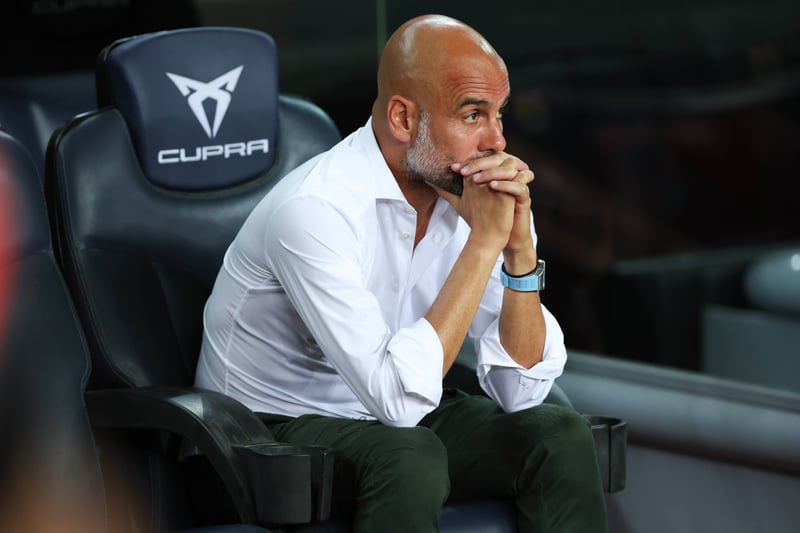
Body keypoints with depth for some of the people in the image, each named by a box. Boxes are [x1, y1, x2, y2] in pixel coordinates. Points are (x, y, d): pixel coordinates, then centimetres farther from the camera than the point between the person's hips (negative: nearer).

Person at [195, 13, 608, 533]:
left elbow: (520, 392, -8)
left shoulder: (474, 193, -7)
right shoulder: (316, 208, -27)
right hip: (274, 428, -6)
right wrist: (483, 242, -30)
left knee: (562, 437, -17)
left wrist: (520, 249, -21)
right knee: (410, 457, -36)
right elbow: (398, 398, -33)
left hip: (396, 415, 7)